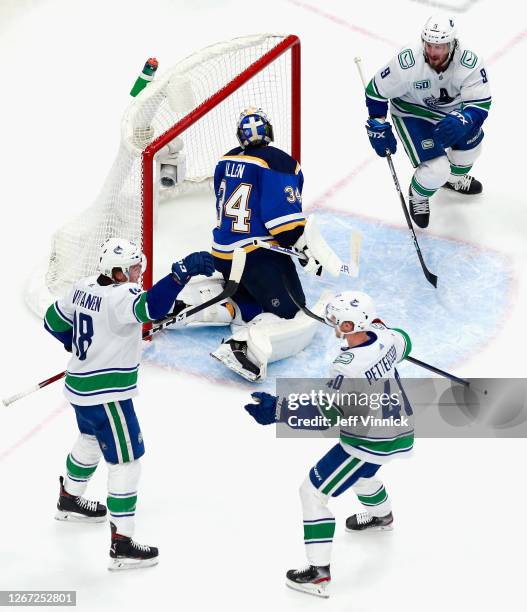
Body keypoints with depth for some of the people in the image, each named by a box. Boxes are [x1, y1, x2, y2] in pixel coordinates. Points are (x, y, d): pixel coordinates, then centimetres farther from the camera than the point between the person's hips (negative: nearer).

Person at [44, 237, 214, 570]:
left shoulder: (85, 288, 2)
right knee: (127, 461, -4)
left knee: (90, 441, 34)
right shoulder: (120, 296, -25)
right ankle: (122, 545, -4)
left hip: (82, 388, 10)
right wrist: (182, 271, -52)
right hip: (106, 396, -10)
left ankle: (69, 500, 56)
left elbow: (55, 320, 15)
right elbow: (151, 306, -46)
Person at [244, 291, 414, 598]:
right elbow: (403, 343, 18)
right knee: (360, 473, 39)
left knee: (314, 491, -1)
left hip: (370, 442, -9)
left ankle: (319, 573, -2)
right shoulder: (385, 338, -7)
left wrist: (276, 410, -33)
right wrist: (379, 326, 33)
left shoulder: (349, 366, -30)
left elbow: (324, 413, -30)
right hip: (397, 428, 9)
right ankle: (382, 515, 68)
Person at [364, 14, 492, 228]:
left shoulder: (469, 63, -30)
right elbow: (376, 91, -19)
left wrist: (461, 121, -48)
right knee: (436, 168, -14)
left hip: (451, 109, 4)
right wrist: (378, 127, -17)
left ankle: (456, 178, 54)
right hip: (412, 112, -4)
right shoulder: (406, 64, -35)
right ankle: (417, 196, 21)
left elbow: (480, 104, -29)